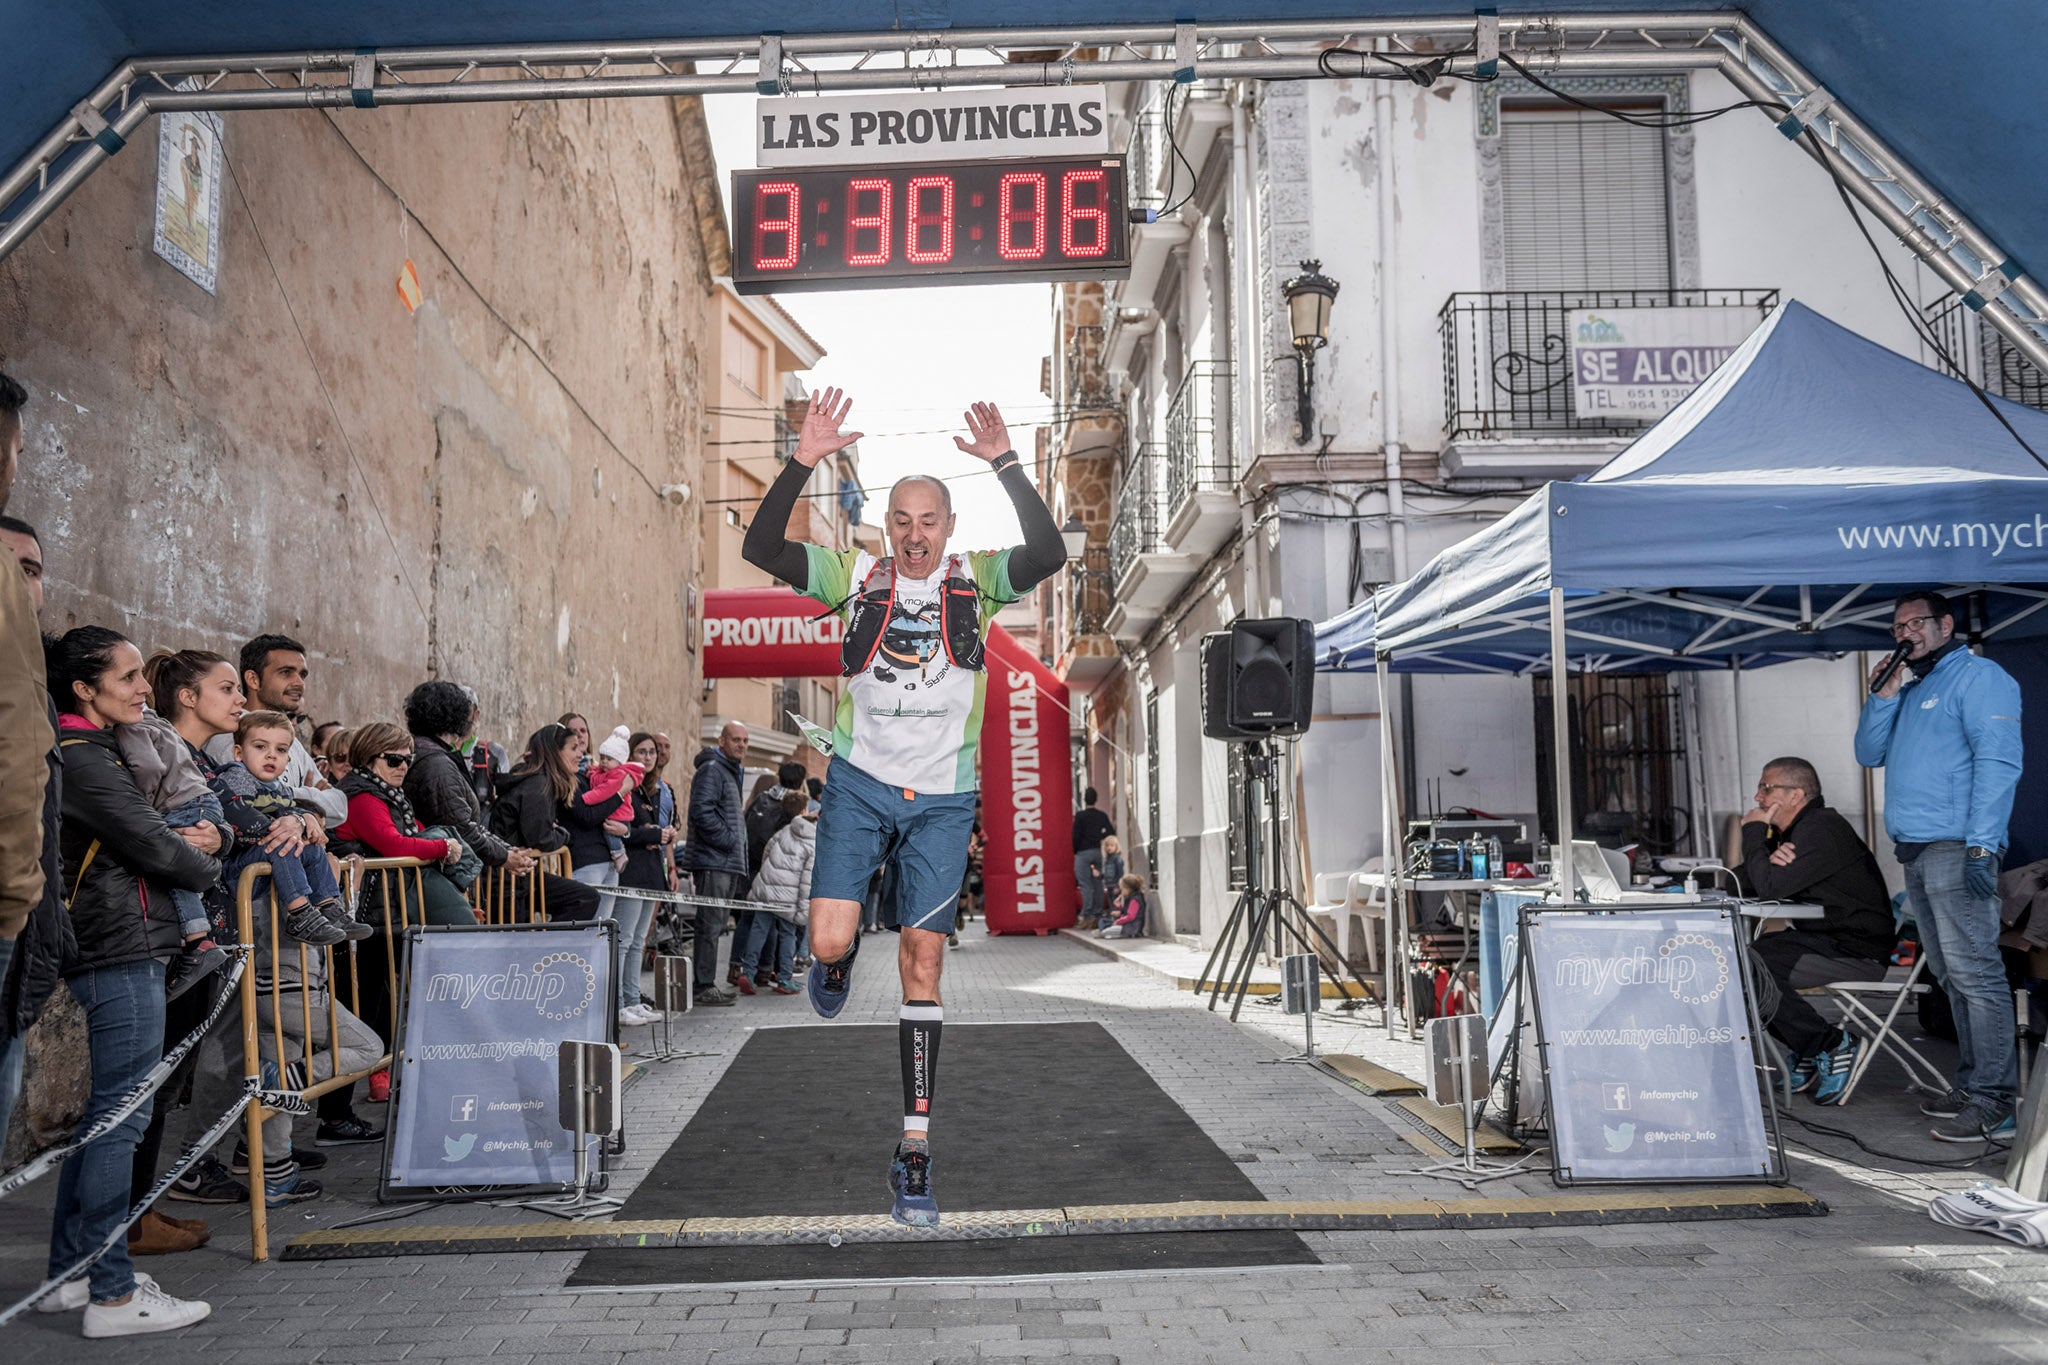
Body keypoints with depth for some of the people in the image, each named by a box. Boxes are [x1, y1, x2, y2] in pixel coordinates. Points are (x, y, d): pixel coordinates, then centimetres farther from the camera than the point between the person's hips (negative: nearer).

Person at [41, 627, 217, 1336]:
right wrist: (210, 867, 5)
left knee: (107, 1110, 16)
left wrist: (182, 841, 2)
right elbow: (151, 846, -14)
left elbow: (133, 838, 22)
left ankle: (69, 1270, 25)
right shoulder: (84, 759, -14)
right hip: (123, 951, -10)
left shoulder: (89, 753, 17)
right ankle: (112, 1294, -2)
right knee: (122, 1112, -7)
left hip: (109, 951, 10)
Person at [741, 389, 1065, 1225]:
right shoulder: (857, 577, 3)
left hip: (942, 798, 0)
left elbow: (1047, 553, -16)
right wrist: (803, 463, -17)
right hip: (859, 782, 0)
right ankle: (838, 961, 33)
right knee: (829, 942, -10)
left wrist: (1006, 465, -22)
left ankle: (915, 1149, 6)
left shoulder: (977, 581, 2)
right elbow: (761, 548, -7)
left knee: (923, 958, 0)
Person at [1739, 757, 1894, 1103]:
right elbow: (1750, 887, 9)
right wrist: (1771, 856, -13)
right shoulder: (1790, 831, 14)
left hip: (1857, 952, -10)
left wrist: (1754, 831, -13)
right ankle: (1808, 1053, 8)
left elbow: (1771, 886, -27)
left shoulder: (1821, 829, -18)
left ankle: (1832, 1045, -9)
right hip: (1821, 938, 10)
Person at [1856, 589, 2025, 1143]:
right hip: (1914, 852, 9)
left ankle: (1995, 1102, -9)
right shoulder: (1908, 691, 23)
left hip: (1955, 849, -9)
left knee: (1975, 974, -10)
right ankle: (1971, 1086, 17)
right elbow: (1869, 754, 19)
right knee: (1952, 978, 11)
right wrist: (1883, 695, 4)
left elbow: (1998, 760, -14)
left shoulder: (1978, 676, -4)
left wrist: (1980, 847, -21)